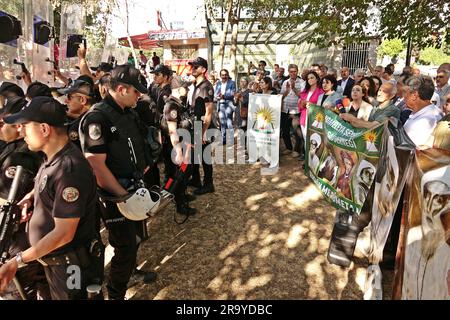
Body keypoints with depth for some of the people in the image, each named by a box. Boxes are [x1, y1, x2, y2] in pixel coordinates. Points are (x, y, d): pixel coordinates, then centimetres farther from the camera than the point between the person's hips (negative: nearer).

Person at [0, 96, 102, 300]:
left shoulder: (69, 169, -30)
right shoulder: (52, 158, 0)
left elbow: (64, 233, -28)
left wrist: (18, 260, -26)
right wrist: (32, 195, 2)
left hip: (69, 264, -9)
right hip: (51, 257, 9)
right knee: (56, 295, 27)